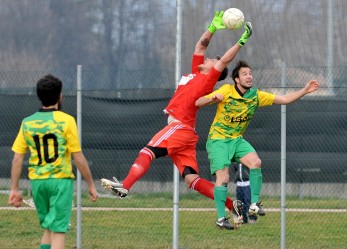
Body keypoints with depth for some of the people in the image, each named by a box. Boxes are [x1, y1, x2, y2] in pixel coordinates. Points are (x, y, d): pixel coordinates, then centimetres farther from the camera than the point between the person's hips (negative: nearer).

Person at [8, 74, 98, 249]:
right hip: (61, 181, -4)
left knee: (48, 230, 18)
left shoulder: (27, 123, 4)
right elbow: (78, 158, -7)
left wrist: (14, 189, 9)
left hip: (37, 182, 4)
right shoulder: (66, 121, -7)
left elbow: (17, 159, 3)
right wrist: (91, 185, 1)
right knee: (58, 231, -3)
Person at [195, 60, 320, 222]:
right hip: (218, 140, -4)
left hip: (237, 140, 4)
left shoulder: (256, 95, -1)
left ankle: (254, 204, -13)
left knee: (256, 162, -21)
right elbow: (198, 103, -15)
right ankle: (221, 218, -8)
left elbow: (284, 99, 2)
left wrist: (305, 91, -9)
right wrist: (212, 98, -35)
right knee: (223, 178, -16)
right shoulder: (226, 91, -13)